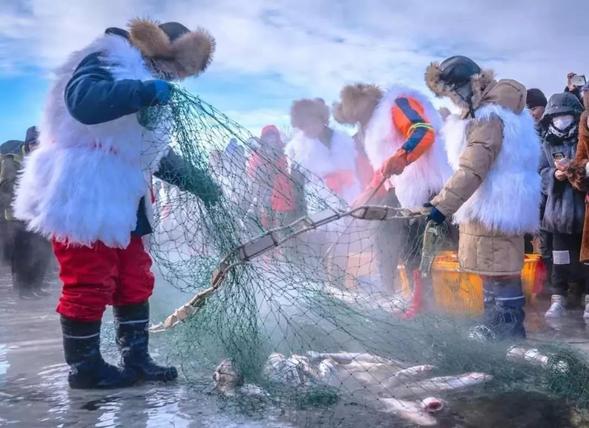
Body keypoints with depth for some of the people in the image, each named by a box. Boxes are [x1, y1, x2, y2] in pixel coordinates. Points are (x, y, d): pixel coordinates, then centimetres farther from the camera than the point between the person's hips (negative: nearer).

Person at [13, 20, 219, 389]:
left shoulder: (144, 79, 20)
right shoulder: (108, 61, -9)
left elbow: (153, 153, 27)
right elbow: (82, 100, -32)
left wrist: (197, 182, 24)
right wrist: (145, 92, -34)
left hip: (120, 205, 10)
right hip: (83, 199, -10)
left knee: (135, 282, 11)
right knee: (89, 285, -3)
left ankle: (136, 360, 21)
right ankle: (85, 368, 11)